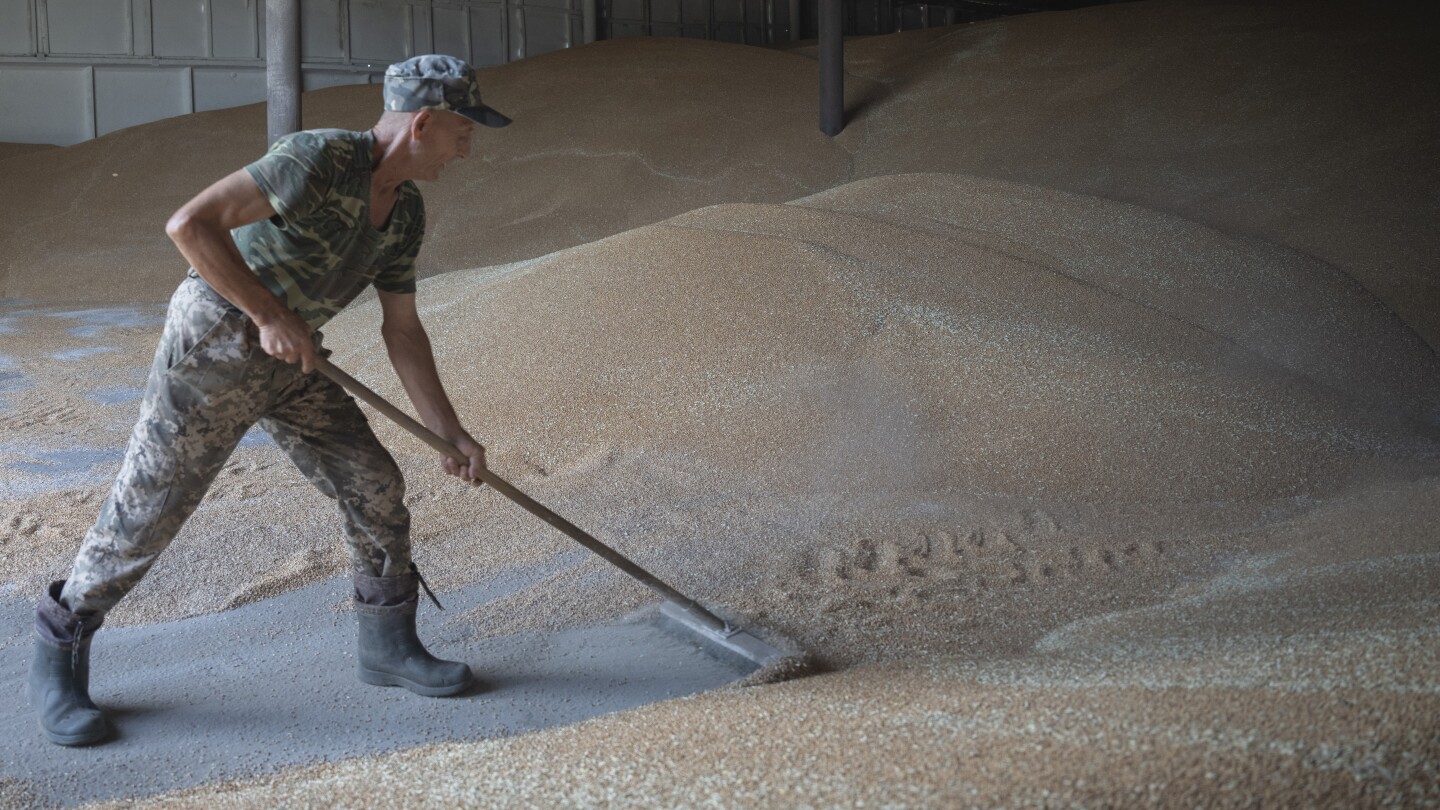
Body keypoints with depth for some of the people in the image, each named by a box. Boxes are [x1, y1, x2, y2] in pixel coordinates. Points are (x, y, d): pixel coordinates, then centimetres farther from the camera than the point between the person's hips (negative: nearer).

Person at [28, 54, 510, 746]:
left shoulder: (405, 213, 3)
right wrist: (272, 316, -27)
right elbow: (190, 224, -30)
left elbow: (402, 331, 9)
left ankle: (389, 646, 21)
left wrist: (452, 435, 5)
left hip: (289, 360, 8)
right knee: (144, 512, -1)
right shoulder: (320, 158, -24)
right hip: (212, 345, -8)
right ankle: (58, 661, 18)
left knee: (375, 488, 4)